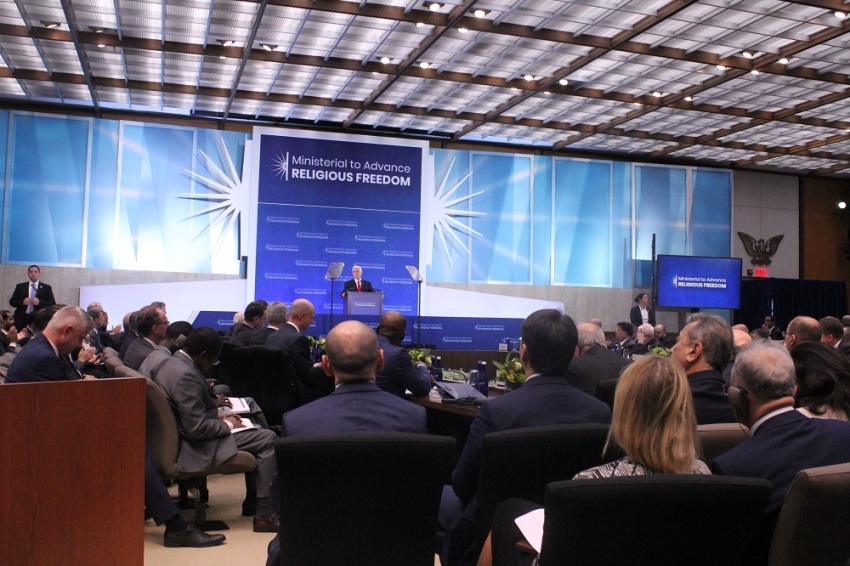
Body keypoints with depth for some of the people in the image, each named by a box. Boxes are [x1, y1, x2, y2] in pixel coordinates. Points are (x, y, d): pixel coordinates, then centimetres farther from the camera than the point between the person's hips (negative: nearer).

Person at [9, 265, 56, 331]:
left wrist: (40, 302, -13)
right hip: (22, 319, 1)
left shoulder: (46, 288, 8)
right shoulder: (20, 286, 13)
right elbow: (12, 301, 11)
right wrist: (22, 302, -8)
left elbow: (52, 304, 2)